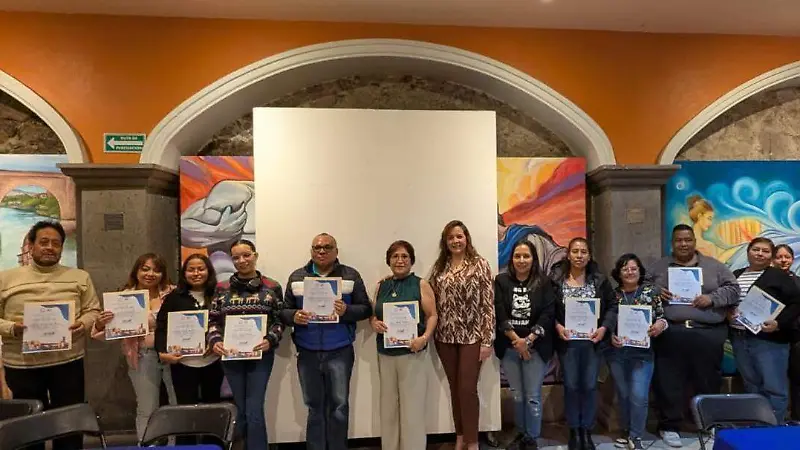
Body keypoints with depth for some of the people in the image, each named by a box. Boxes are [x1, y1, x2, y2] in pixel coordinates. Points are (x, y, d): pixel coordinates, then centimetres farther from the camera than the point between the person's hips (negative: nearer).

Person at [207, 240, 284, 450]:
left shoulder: (272, 287, 0)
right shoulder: (222, 288, 6)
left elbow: (280, 321, 0)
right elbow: (213, 320, 7)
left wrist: (270, 340, -16)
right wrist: (214, 341, -10)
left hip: (260, 355, -2)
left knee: (255, 411, -5)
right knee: (240, 409, 11)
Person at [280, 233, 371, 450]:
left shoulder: (351, 276, 1)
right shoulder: (297, 277, 7)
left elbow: (365, 309, 0)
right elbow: (284, 311, 7)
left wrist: (346, 310, -20)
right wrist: (294, 316, -15)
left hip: (339, 352, -2)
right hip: (307, 353, 2)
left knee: (339, 406, 4)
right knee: (314, 407, 12)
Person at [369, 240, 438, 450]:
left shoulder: (421, 285, -1)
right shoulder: (381, 286, 11)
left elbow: (432, 315, -3)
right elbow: (372, 314, 15)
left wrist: (424, 337, -18)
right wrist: (374, 323, -8)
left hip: (412, 352, -4)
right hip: (385, 353, 4)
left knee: (412, 406, -3)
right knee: (388, 406, 10)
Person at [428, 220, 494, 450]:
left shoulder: (479, 264, -5)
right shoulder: (439, 267, 7)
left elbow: (488, 304, -8)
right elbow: (432, 303, 10)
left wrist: (487, 339, -11)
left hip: (471, 336, -4)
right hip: (445, 337, 4)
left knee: (468, 389, -2)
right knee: (454, 388, 13)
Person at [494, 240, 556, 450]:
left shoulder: (544, 283, -2)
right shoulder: (501, 282, 0)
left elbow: (548, 314, -8)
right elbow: (499, 314, -6)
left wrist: (528, 340, -16)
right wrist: (516, 341, -13)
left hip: (536, 347, -1)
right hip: (509, 348, 1)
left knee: (533, 396, 3)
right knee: (517, 395, 13)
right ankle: (521, 433, 32)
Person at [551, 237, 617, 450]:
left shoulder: (600, 279, 1)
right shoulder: (555, 279, -4)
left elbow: (612, 306, 2)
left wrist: (604, 328, -11)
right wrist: (557, 326, -17)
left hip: (592, 341, 1)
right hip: (567, 341, -1)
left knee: (590, 386, 7)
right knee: (571, 386, 6)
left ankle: (587, 430, 23)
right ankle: (574, 430, 22)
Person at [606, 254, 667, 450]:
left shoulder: (652, 291, 3)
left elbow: (661, 317, 7)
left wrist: (660, 325, -15)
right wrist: (610, 336, -13)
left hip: (643, 352, -1)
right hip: (617, 352, 1)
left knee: (639, 395, -7)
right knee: (623, 394, 12)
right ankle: (626, 431, 31)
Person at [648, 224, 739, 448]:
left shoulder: (714, 266, 10)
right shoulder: (659, 267, 10)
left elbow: (733, 288, 6)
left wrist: (712, 298, -10)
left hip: (707, 334, 1)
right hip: (669, 333, 0)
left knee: (708, 382, 9)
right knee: (669, 382, 4)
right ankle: (670, 426, 16)